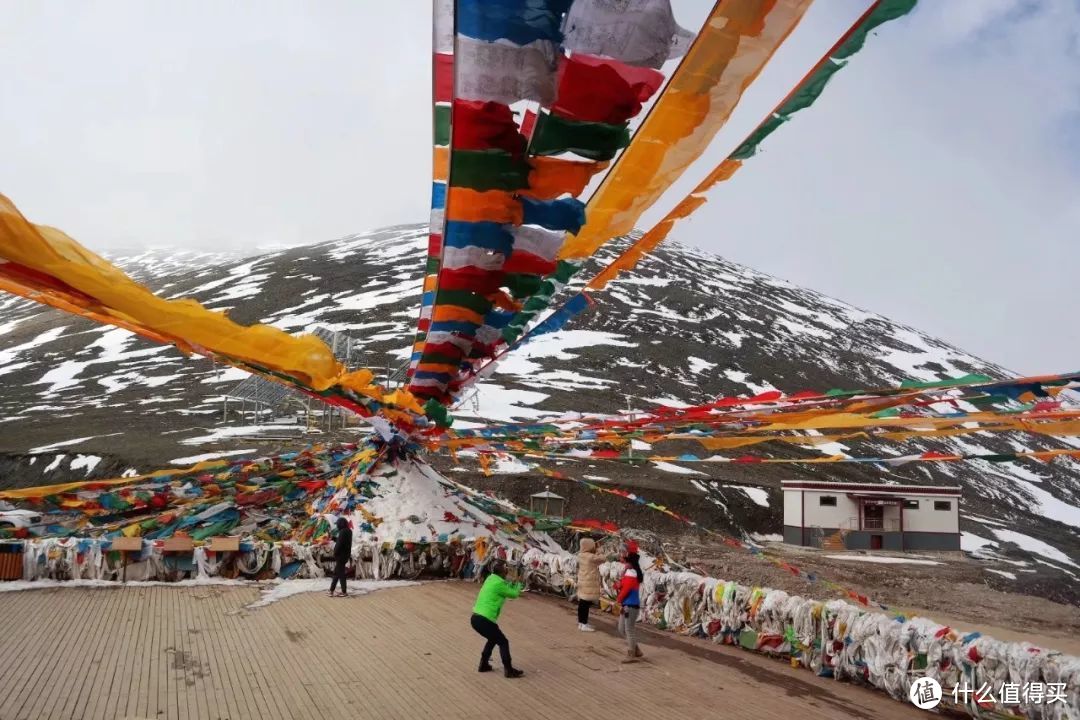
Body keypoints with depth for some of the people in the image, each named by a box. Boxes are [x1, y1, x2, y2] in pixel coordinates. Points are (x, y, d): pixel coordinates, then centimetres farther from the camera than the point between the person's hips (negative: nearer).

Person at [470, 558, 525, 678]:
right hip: (484, 620, -9)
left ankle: (484, 664, 34)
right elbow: (514, 594, -1)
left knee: (493, 639, 28)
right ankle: (509, 670, 12)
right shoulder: (498, 583, -14)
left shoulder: (491, 579, 12)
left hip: (476, 618, 9)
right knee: (503, 642, 6)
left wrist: (512, 583, 15)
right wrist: (518, 584, 17)